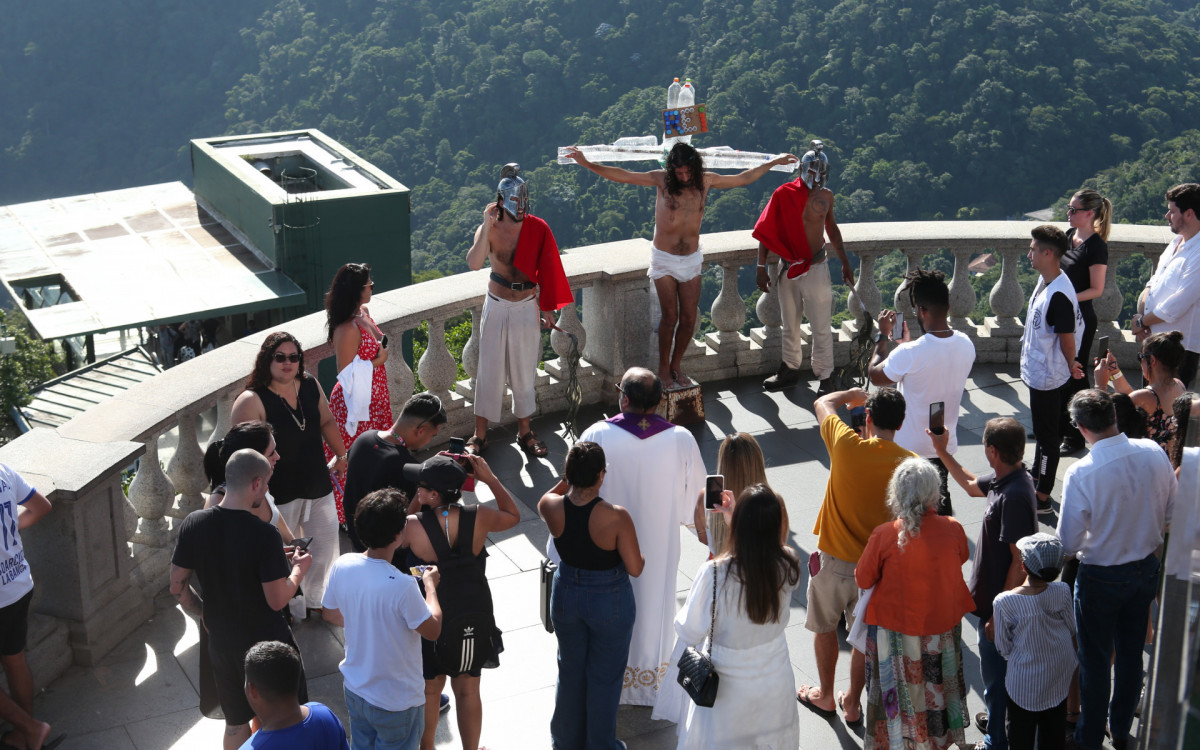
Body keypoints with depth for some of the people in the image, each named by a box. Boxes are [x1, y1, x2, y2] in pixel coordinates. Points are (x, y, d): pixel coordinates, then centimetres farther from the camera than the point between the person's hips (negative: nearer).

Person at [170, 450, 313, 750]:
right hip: (267, 643, -5)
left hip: (221, 643, 5)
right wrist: (299, 569, -2)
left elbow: (178, 587, -1)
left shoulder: (193, 524, -9)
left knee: (236, 724, 21)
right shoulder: (265, 535, -25)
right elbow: (277, 600, -20)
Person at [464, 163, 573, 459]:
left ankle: (524, 432, 26)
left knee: (524, 371, 11)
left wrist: (547, 309, 4)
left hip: (526, 307, 1)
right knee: (490, 370, 4)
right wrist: (487, 226, -33)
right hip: (497, 307, -1)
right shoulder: (489, 229, -12)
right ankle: (479, 435, 16)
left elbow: (546, 271, 2)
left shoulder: (537, 229, -7)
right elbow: (474, 263, -30)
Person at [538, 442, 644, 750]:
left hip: (566, 595, 4)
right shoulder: (616, 517, -29)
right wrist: (639, 553, 0)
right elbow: (635, 568, -19)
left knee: (570, 670, 24)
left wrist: (569, 478, 1)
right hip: (610, 601, -4)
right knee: (605, 677, 17)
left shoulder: (551, 507, -18)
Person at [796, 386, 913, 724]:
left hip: (834, 559, -2)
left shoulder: (848, 446, -21)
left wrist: (854, 394, 15)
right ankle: (853, 703, 33)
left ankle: (825, 696, 36)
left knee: (824, 626, 21)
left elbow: (822, 403, -2)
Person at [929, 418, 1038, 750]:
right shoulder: (1004, 479, -1)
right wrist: (942, 452, 24)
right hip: (992, 596, 10)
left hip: (999, 602, -10)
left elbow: (1020, 561, -28)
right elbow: (971, 485, 23)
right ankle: (998, 719, 45)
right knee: (996, 669, 26)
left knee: (995, 671, 7)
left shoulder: (1014, 496, -30)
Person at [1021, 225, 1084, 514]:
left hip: (1048, 377, -10)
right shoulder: (1044, 280, 2)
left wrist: (1070, 366, -4)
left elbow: (1067, 340, -21)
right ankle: (1036, 476, 43)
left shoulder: (1059, 295, -30)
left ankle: (1043, 498, 14)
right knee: (1041, 430, 25)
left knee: (1047, 436, 3)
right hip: (1036, 371, 10)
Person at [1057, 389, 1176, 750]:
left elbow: (1069, 543, -21)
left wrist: (1084, 545, 1)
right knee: (1131, 654, 23)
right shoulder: (1154, 453, -14)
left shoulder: (1081, 473, -28)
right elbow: (1171, 512, 0)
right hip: (1147, 568, 5)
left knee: (1095, 661, 14)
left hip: (1101, 577, -5)